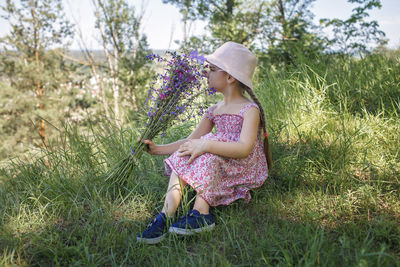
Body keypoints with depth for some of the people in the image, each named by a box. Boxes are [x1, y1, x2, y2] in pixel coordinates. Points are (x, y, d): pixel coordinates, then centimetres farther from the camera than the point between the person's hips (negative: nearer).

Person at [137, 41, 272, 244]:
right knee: (181, 157, -15)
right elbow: (191, 140, 11)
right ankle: (166, 215, -28)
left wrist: (205, 145, -35)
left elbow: (245, 148, -27)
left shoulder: (250, 109, -12)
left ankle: (201, 213, -31)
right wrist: (159, 149, 1)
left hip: (245, 170, -7)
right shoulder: (214, 111, 12)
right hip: (218, 170, 7)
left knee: (207, 152, -31)